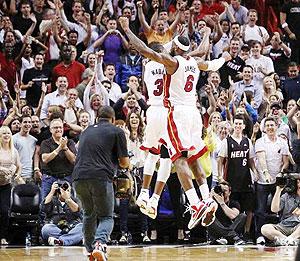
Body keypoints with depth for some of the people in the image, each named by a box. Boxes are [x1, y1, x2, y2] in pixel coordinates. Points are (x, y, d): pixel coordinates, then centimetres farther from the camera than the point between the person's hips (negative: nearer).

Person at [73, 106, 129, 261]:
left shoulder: (87, 131, 24)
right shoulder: (117, 132, 10)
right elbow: (125, 163, 9)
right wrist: (116, 162, 33)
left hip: (79, 177, 4)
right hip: (100, 177, -4)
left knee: (89, 214, 26)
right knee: (106, 217, 5)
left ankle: (90, 248, 26)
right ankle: (100, 244, -22)